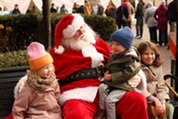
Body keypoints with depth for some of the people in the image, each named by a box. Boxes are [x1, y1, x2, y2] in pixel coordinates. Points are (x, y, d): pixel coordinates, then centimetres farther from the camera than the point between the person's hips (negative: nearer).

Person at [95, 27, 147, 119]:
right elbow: (110, 66, 27)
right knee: (102, 87, -16)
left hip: (125, 85, -8)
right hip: (113, 83, 8)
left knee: (110, 99, -19)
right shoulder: (114, 55, 10)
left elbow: (128, 73, -24)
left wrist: (111, 77, -22)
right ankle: (102, 110, -5)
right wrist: (108, 72, 2)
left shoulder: (130, 58, -16)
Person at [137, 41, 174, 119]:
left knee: (169, 108, -21)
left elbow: (161, 86, 8)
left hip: (157, 98, 5)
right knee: (153, 109, -33)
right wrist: (155, 100, -18)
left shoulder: (157, 67, 13)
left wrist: (162, 102, -9)